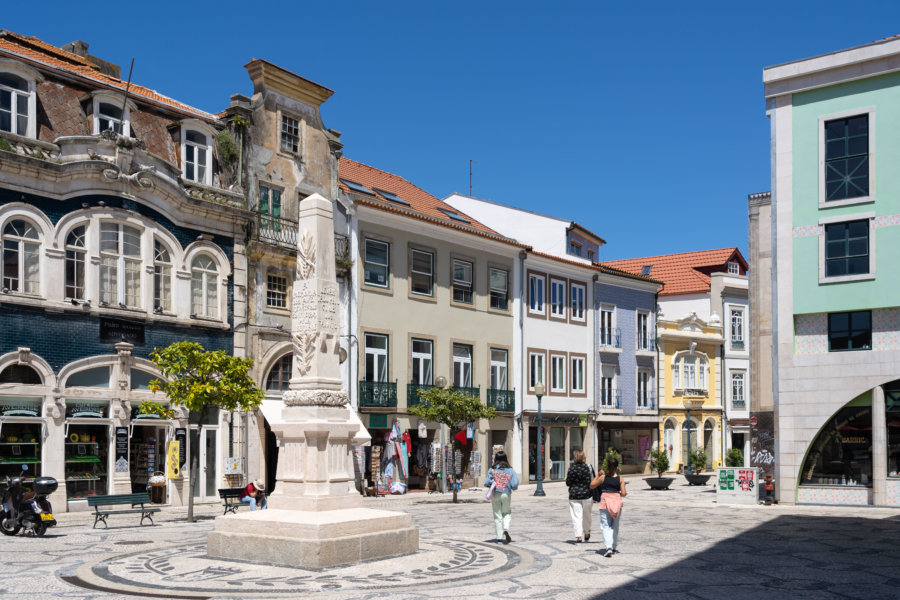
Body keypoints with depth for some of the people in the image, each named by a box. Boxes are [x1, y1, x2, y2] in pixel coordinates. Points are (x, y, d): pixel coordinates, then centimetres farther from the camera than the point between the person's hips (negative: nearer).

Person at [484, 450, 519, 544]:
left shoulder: (492, 470, -4)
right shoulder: (510, 470, -3)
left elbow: (486, 483, -9)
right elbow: (515, 484, -8)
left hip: (495, 494, 0)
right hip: (506, 494, 0)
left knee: (497, 515, 10)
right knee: (507, 513, 18)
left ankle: (500, 536, 9)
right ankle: (506, 528, -9)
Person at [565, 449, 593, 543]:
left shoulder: (571, 469, -8)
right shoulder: (588, 468, -3)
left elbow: (568, 483, -4)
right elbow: (592, 482, 0)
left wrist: (566, 478, 14)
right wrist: (593, 495, 11)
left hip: (574, 495, -2)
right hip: (586, 494, 2)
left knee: (576, 516, 1)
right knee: (586, 515, 19)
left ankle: (578, 536, -8)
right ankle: (586, 533, 33)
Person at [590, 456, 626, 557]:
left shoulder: (603, 477, -4)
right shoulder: (620, 479, -1)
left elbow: (592, 486, 7)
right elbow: (623, 493, -5)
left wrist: (598, 475, 12)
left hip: (605, 503, -2)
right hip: (617, 502, 2)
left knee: (606, 526, -2)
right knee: (615, 526, 17)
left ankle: (609, 547, -20)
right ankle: (614, 547, 26)